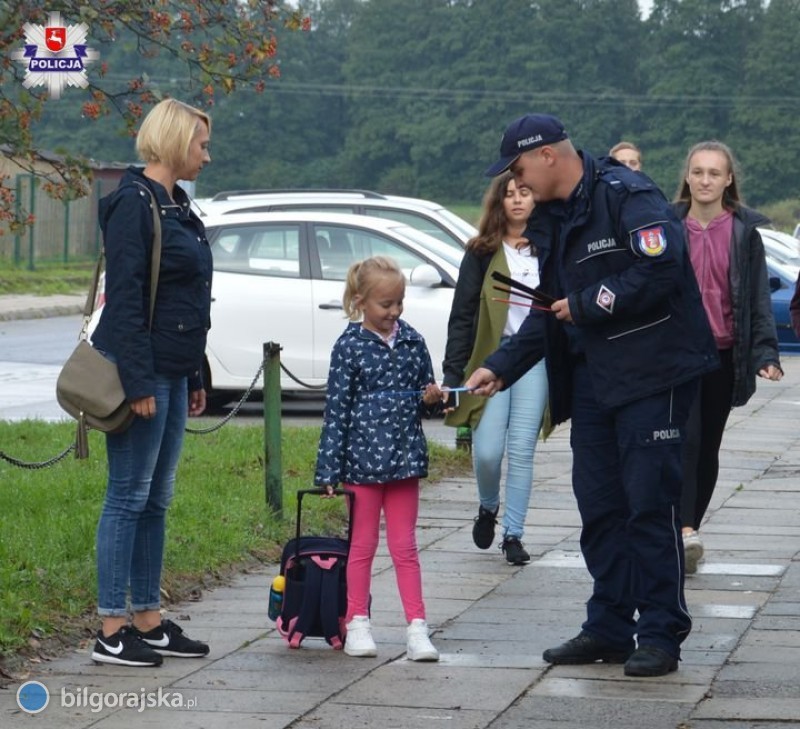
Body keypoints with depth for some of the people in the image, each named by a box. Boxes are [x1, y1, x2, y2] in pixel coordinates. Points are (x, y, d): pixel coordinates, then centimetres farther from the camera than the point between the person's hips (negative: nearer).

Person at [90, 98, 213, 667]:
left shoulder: (175, 205, 16)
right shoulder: (134, 204, -13)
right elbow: (124, 298, -19)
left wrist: (194, 378, 20)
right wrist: (137, 383, -22)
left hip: (172, 374, 9)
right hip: (143, 372, -9)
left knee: (156, 499, 12)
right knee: (129, 497, -5)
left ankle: (149, 621, 18)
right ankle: (112, 631, -1)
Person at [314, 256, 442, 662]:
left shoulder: (411, 341, 4)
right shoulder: (349, 347, -7)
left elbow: (424, 393, 16)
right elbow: (336, 410, -6)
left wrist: (431, 398, -10)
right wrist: (329, 470, -8)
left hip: (404, 457, 3)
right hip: (363, 458, -3)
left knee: (405, 546, 7)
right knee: (363, 544, 8)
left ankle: (417, 627, 7)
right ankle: (357, 624, 16)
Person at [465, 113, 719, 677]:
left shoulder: (627, 195, -13)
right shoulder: (551, 221, 15)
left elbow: (662, 271, -23)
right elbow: (549, 313, 20)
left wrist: (586, 305, -14)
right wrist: (500, 368, 10)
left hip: (653, 373, -9)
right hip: (592, 377, 9)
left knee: (650, 502, -7)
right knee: (599, 504, 9)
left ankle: (661, 634, -1)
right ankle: (609, 628, 17)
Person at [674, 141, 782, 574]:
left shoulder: (745, 234, 5)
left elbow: (758, 298, 4)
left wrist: (765, 354, -6)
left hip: (725, 355, 2)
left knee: (708, 447, 8)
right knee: (686, 439, -17)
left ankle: (689, 530, 18)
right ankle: (685, 531, -26)